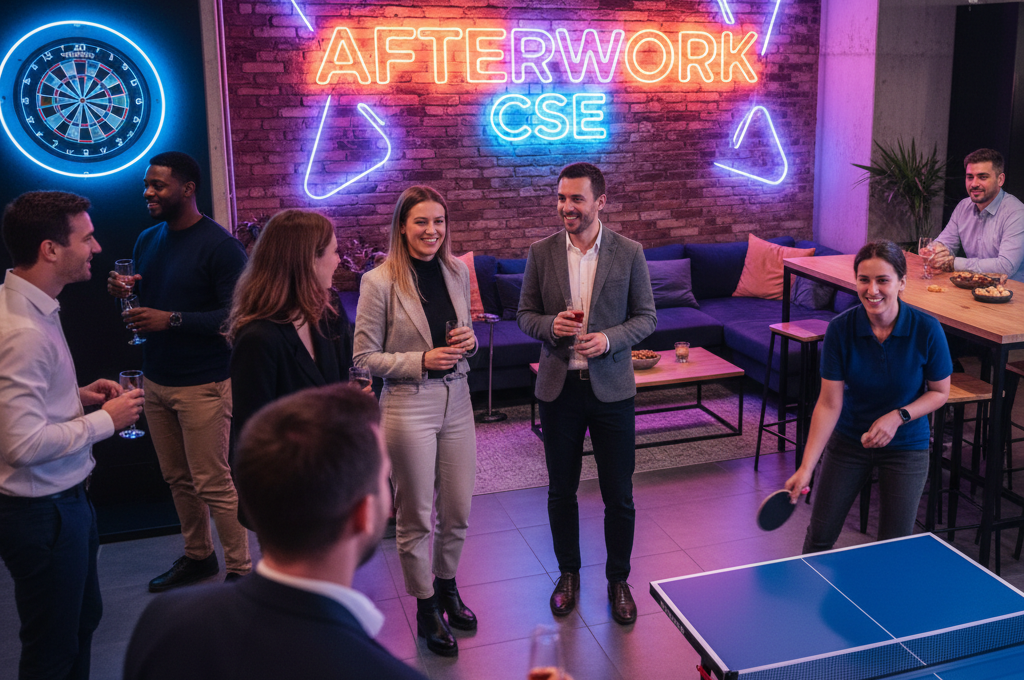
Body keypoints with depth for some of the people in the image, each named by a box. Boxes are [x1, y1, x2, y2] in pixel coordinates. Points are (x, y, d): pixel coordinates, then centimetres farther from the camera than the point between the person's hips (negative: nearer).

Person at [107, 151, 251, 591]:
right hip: (156, 380, 7)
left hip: (203, 384, -7)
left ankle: (241, 570, 11)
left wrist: (172, 320, -24)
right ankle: (198, 557, 32)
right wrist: (123, 292, -1)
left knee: (212, 484, -3)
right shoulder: (147, 241, 12)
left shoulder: (218, 245, -13)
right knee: (177, 479, 15)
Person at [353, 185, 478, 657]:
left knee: (457, 512, 15)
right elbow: (364, 357, -9)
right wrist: (421, 361, -19)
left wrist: (469, 341, -6)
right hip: (408, 407, -5)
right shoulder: (379, 282, -12)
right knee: (416, 518, 8)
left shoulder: (457, 272, 4)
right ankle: (426, 608, 28)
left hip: (456, 402, 5)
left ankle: (447, 587, 40)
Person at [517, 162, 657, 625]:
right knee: (561, 491, 14)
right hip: (558, 388, 1)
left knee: (619, 495, 7)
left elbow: (646, 316, 0)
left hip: (611, 388, -1)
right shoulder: (541, 253, 0)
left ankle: (618, 580, 27)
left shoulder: (629, 253, -4)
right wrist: (551, 325, -16)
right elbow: (525, 314, 6)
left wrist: (609, 339, -18)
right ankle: (568, 573, 34)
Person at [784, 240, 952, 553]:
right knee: (819, 536, 6)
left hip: (906, 446, 0)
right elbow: (829, 403, -17)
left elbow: (940, 392, -3)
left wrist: (898, 416, -21)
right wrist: (806, 467, -23)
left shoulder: (926, 329, -19)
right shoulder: (840, 328, -18)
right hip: (848, 441, 1)